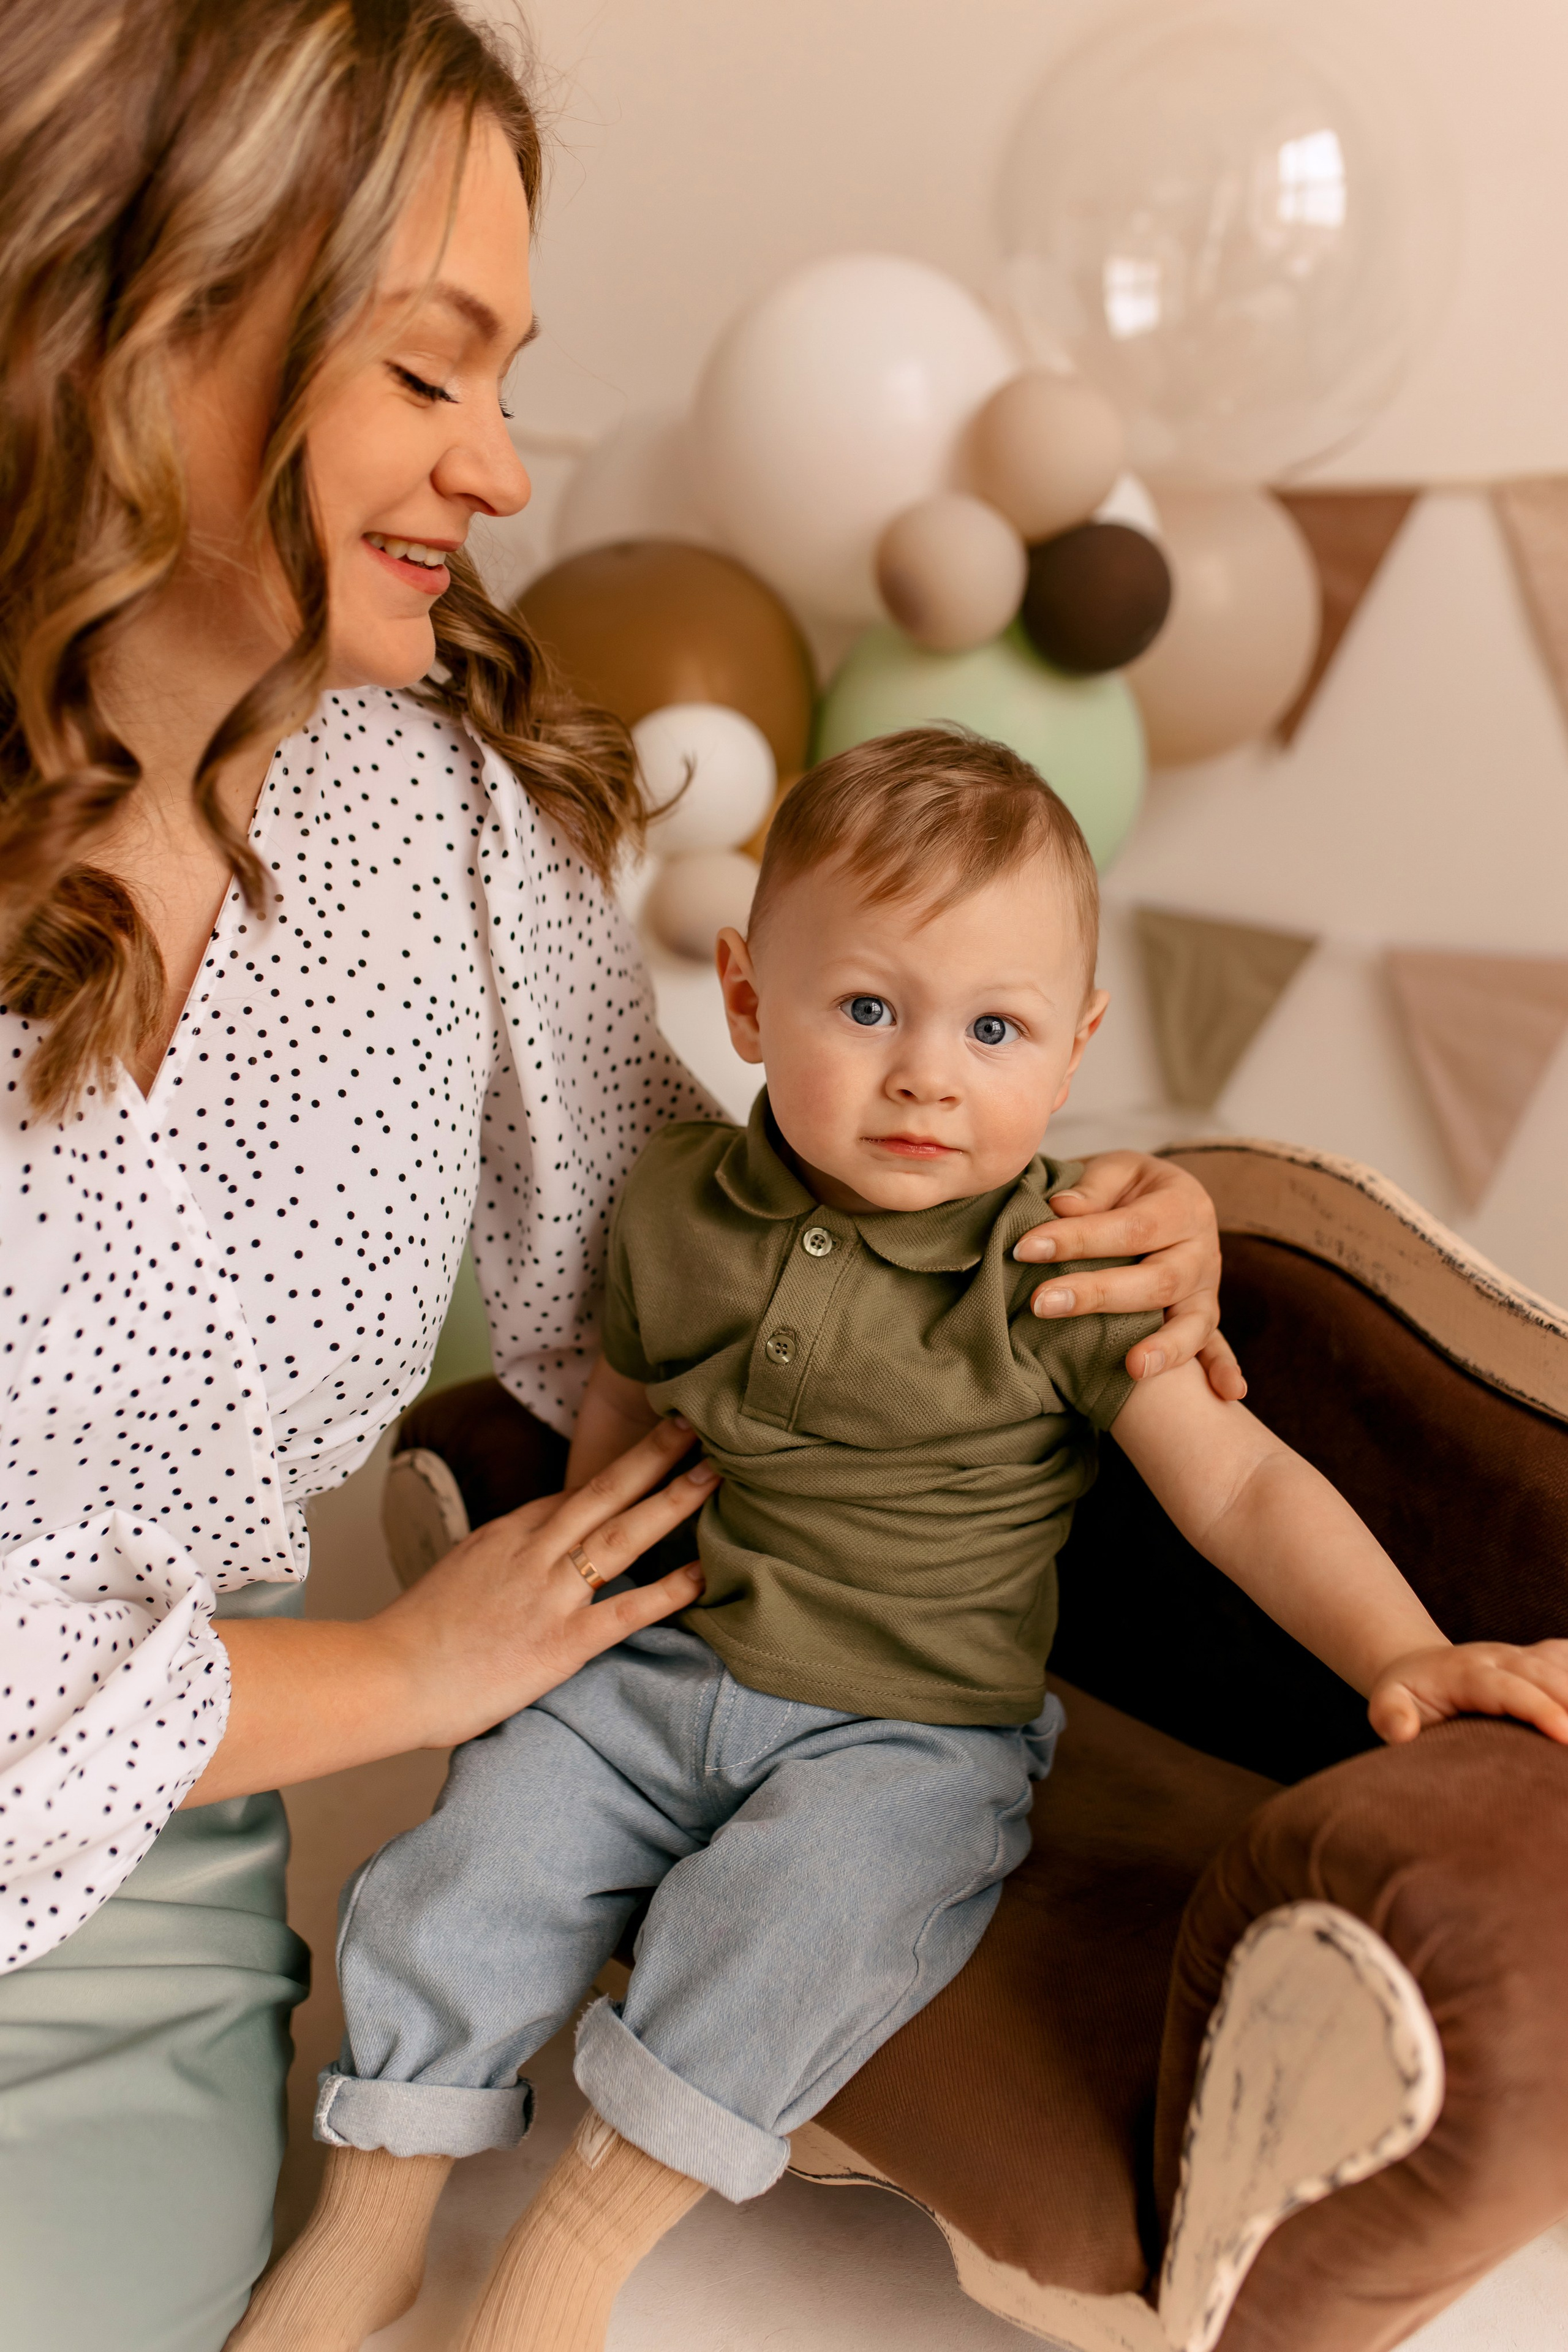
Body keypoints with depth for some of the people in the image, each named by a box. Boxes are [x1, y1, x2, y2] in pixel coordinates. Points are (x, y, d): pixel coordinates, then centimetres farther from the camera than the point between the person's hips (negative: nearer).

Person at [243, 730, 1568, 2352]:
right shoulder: (678, 1204, -2)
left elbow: (1237, 1486, -14)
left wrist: (1405, 1656, -26)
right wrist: (597, 1525, 4)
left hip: (909, 1732, -4)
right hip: (658, 1669, 4)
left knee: (784, 1921, -28)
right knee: (465, 1872, -7)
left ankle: (591, 2222, -3)